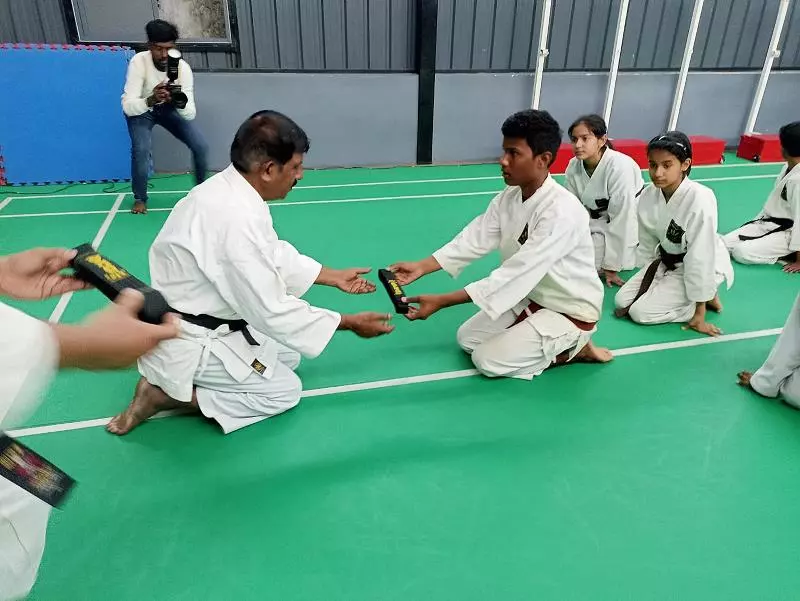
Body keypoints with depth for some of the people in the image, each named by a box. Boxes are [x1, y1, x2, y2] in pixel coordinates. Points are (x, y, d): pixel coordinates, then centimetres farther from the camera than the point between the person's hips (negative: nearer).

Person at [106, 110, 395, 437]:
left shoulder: (227, 188, -2)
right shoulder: (237, 219, -33)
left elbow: (273, 255, 11)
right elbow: (271, 311, -27)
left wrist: (333, 276, 9)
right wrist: (350, 323, -18)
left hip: (205, 320, 9)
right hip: (188, 342, -9)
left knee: (287, 356, 19)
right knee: (284, 391, 3)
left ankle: (173, 380, 14)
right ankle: (163, 393, 2)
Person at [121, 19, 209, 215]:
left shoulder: (183, 67, -27)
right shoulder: (139, 62, -32)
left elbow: (191, 114, -31)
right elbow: (128, 106, -37)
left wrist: (181, 102, -53)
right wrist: (151, 99, -56)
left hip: (169, 107, 2)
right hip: (141, 109, -2)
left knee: (200, 146, -12)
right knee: (141, 149, -25)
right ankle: (140, 198, 0)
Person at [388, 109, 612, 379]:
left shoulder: (562, 212, -33)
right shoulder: (510, 196, -5)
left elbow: (515, 274, -37)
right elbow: (475, 238, -8)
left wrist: (442, 302, -39)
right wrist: (421, 267, -21)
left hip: (570, 311, -8)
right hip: (530, 297, 8)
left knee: (488, 360, -13)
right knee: (468, 339, 6)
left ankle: (574, 347, 4)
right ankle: (554, 343, 16)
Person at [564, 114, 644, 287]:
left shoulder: (620, 167, -31)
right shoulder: (573, 167, -13)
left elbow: (621, 218, -29)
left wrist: (611, 267, -26)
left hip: (628, 223, -6)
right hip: (596, 219, 6)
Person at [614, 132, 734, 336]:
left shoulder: (700, 200, -31)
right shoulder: (648, 196, -12)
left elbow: (700, 257, -28)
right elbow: (647, 245, 1)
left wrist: (699, 313, -21)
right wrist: (643, 285, 2)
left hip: (702, 268, -7)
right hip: (666, 262, 7)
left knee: (641, 312, -16)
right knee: (622, 302, 0)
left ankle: (705, 296, 4)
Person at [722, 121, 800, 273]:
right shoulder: (787, 168, 4)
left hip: (787, 233, -9)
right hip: (766, 223, 9)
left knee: (742, 252, -27)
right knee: (724, 244, -5)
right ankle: (782, 252, 9)